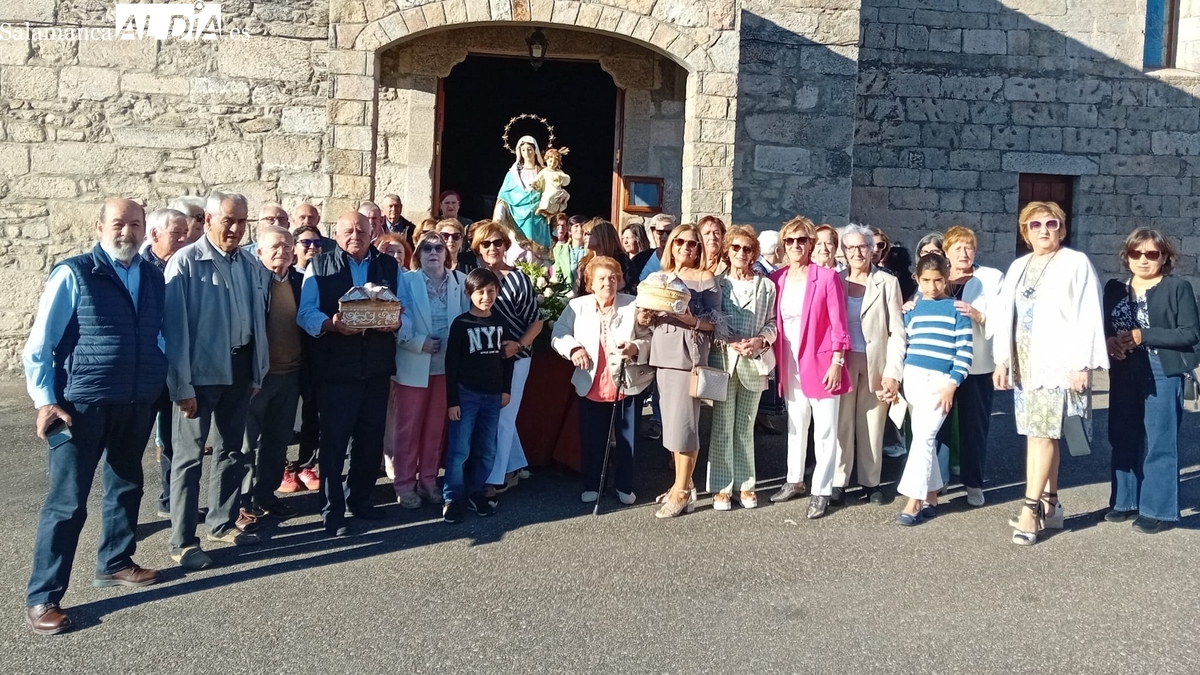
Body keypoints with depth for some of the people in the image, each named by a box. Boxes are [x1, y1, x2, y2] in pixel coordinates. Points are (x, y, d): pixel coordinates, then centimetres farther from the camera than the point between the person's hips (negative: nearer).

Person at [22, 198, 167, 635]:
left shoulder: (154, 279, 7)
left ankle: (114, 564, 38)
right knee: (67, 502, -3)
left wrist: (166, 383, 10)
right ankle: (42, 598, 6)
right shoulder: (73, 274, -7)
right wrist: (45, 401, -13)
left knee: (126, 488, 19)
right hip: (82, 406, -5)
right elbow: (39, 343, -7)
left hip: (137, 405, 6)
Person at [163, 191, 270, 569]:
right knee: (190, 456, 1)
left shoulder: (249, 265, 6)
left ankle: (224, 522, 32)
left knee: (231, 450, 17)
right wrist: (181, 385, -17)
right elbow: (174, 326, -15)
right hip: (201, 371, -6)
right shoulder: (185, 262, -12)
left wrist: (258, 372, 11)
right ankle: (182, 541, 8)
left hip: (239, 368, 6)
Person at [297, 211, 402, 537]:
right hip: (335, 368, -3)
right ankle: (333, 510, 10)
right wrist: (330, 324, -25)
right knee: (334, 439, 1)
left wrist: (396, 322, -15)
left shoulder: (390, 266, 10)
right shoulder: (319, 266, 1)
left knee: (371, 439, 12)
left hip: (377, 368, 3)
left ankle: (359, 498, 29)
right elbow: (306, 313, -6)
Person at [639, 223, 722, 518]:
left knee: (683, 423, -7)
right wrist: (644, 318, -4)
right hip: (663, 354, 6)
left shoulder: (706, 279, 0)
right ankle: (681, 484, 18)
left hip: (689, 355, -6)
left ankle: (682, 491, 0)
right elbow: (651, 316, 18)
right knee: (671, 422, 8)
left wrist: (690, 319, -22)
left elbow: (715, 322, -6)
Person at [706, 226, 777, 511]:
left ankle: (745, 484, 19)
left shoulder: (766, 286, 6)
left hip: (754, 364, 1)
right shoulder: (717, 283, 3)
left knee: (745, 427, 10)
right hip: (723, 361, -1)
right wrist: (729, 342, -14)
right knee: (722, 427, 1)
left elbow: (772, 322, 5)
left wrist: (761, 340, -13)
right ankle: (721, 486, 7)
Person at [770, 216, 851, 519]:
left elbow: (838, 324, -9)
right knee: (795, 425, 17)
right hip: (790, 364, 5)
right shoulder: (777, 279, 5)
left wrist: (836, 362, -13)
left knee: (825, 430, 2)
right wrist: (776, 360, 6)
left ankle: (821, 491, 9)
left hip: (820, 362, -5)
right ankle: (795, 481, 30)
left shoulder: (827, 277, -8)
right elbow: (773, 323, 9)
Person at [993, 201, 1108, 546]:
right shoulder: (1018, 266, 14)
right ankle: (1049, 505, 17)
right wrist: (1001, 360, 5)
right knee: (1039, 433, 9)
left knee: (1043, 433, -9)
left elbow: (1088, 318, -9)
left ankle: (1030, 509, -7)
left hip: (1057, 363, -6)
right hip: (1024, 363, 6)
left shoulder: (1076, 263, -4)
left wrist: (1081, 365, -15)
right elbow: (1005, 315, 12)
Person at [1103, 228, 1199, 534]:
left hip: (1163, 373, -5)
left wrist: (1143, 336, -17)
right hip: (1124, 374, 5)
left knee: (1159, 442, -2)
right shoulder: (1114, 288, 11)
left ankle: (1158, 509, 6)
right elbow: (1104, 327, 15)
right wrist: (1109, 341, -8)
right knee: (1123, 439, 10)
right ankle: (1125, 500, 22)